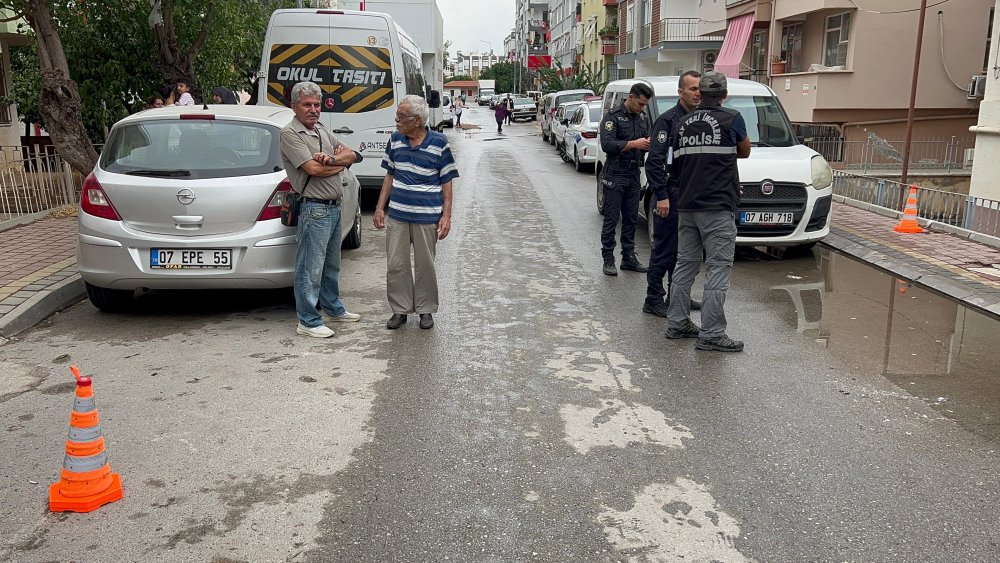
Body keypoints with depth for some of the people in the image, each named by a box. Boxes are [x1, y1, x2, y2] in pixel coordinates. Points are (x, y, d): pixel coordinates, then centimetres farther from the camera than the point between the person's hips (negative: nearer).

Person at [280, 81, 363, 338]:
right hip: (314, 208, -9)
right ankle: (308, 321, 4)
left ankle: (332, 308, 34)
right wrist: (341, 162, -3)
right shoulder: (290, 134, -11)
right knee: (311, 268, -3)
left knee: (331, 264, 20)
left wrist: (331, 159, -13)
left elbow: (352, 155, 9)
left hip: (334, 207, 9)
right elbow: (314, 169, -21)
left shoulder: (322, 130, 15)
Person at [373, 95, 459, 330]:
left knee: (425, 265, 8)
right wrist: (380, 207, 8)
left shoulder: (439, 143, -8)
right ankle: (400, 309, 21)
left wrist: (446, 216, -9)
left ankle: (426, 309, 23)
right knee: (395, 264, 7)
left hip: (427, 216, -4)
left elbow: (446, 182, -4)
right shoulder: (395, 140, 4)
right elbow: (390, 175, 13)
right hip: (397, 215, 4)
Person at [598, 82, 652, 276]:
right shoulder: (612, 117, -8)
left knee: (630, 218, 10)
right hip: (615, 174, -6)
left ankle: (629, 257, 18)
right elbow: (607, 145, -19)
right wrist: (634, 144, -22)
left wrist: (649, 144, -5)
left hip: (634, 174, 7)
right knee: (611, 219, -3)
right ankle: (608, 259, 3)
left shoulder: (643, 118, 14)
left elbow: (647, 140, 19)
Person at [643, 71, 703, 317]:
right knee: (664, 249, -3)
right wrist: (661, 195, -20)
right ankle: (654, 299, 5)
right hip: (672, 195, -7)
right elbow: (654, 161, -15)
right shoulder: (668, 120, -10)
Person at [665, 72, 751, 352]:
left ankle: (677, 324, 19)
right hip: (718, 207, -6)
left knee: (685, 264, 13)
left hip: (687, 206, 6)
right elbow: (744, 151, 11)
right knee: (718, 269, -3)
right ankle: (711, 334, -4)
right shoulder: (731, 119, -6)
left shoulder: (683, 123, 9)